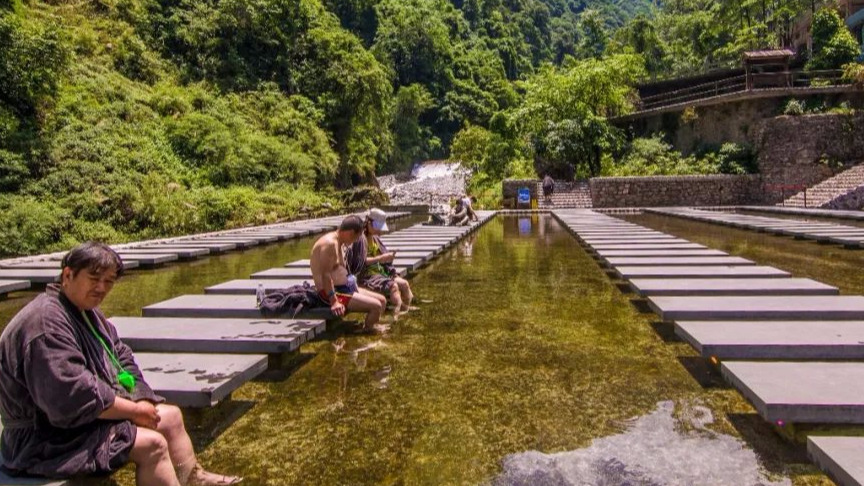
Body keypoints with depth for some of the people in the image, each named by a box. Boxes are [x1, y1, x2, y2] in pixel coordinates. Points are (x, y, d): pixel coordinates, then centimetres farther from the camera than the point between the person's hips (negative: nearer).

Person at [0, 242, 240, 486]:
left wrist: (143, 401, -8)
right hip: (51, 439, -10)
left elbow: (123, 358, 9)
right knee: (151, 444, -21)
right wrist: (134, 410, -20)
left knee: (170, 416, 10)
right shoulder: (46, 323, -26)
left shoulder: (88, 313, 9)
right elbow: (74, 396, -31)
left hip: (96, 410, 11)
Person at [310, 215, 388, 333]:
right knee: (376, 306, -17)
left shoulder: (340, 243, 12)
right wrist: (334, 301, -27)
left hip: (344, 287, 11)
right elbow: (325, 275, -25)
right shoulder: (330, 243, -20)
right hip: (330, 292, -11)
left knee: (382, 300, 8)